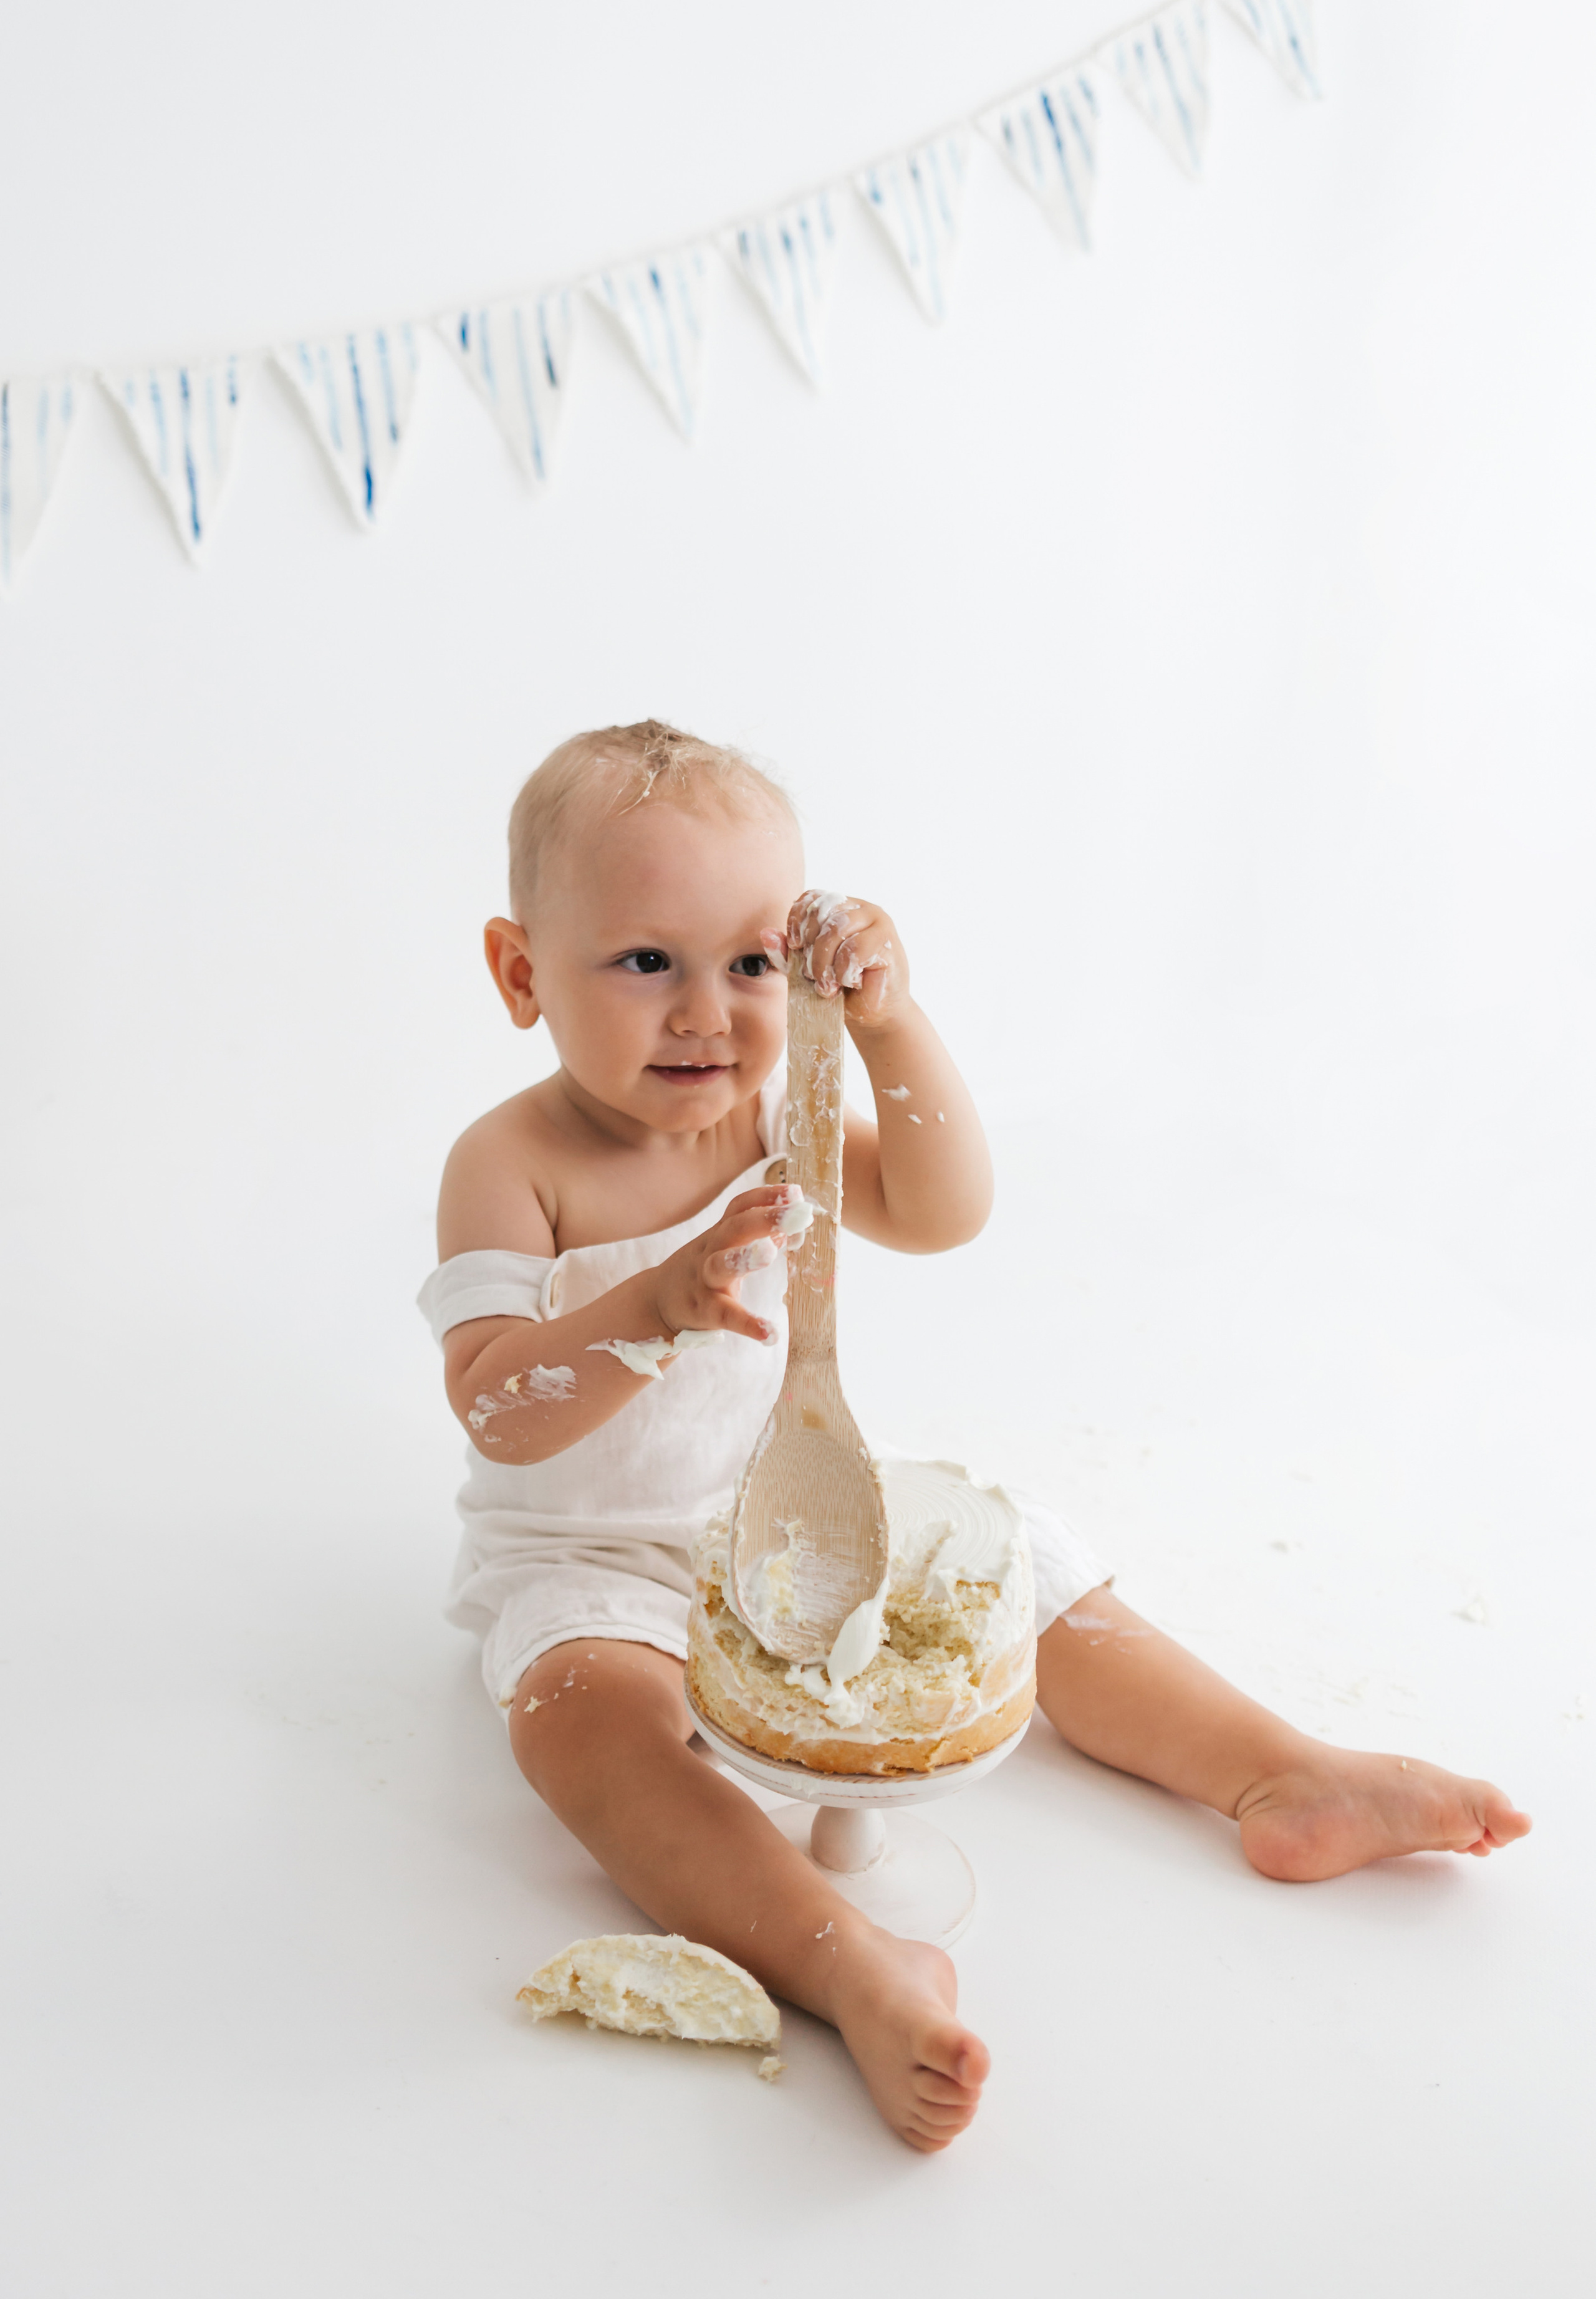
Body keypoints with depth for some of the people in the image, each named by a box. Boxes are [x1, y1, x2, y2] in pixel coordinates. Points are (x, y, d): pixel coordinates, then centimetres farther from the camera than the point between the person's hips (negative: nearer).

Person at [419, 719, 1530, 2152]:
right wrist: (655, 1308, -45)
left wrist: (890, 1026, -29)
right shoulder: (512, 1163, -18)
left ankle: (1287, 1779, 4)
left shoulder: (770, 1114, -3)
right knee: (587, 1708, -36)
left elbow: (943, 1215, -15)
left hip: (794, 1511, 6)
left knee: (1034, 1578, -1)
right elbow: (495, 1414, -27)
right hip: (594, 1555, -5)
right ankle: (857, 1971, -49)